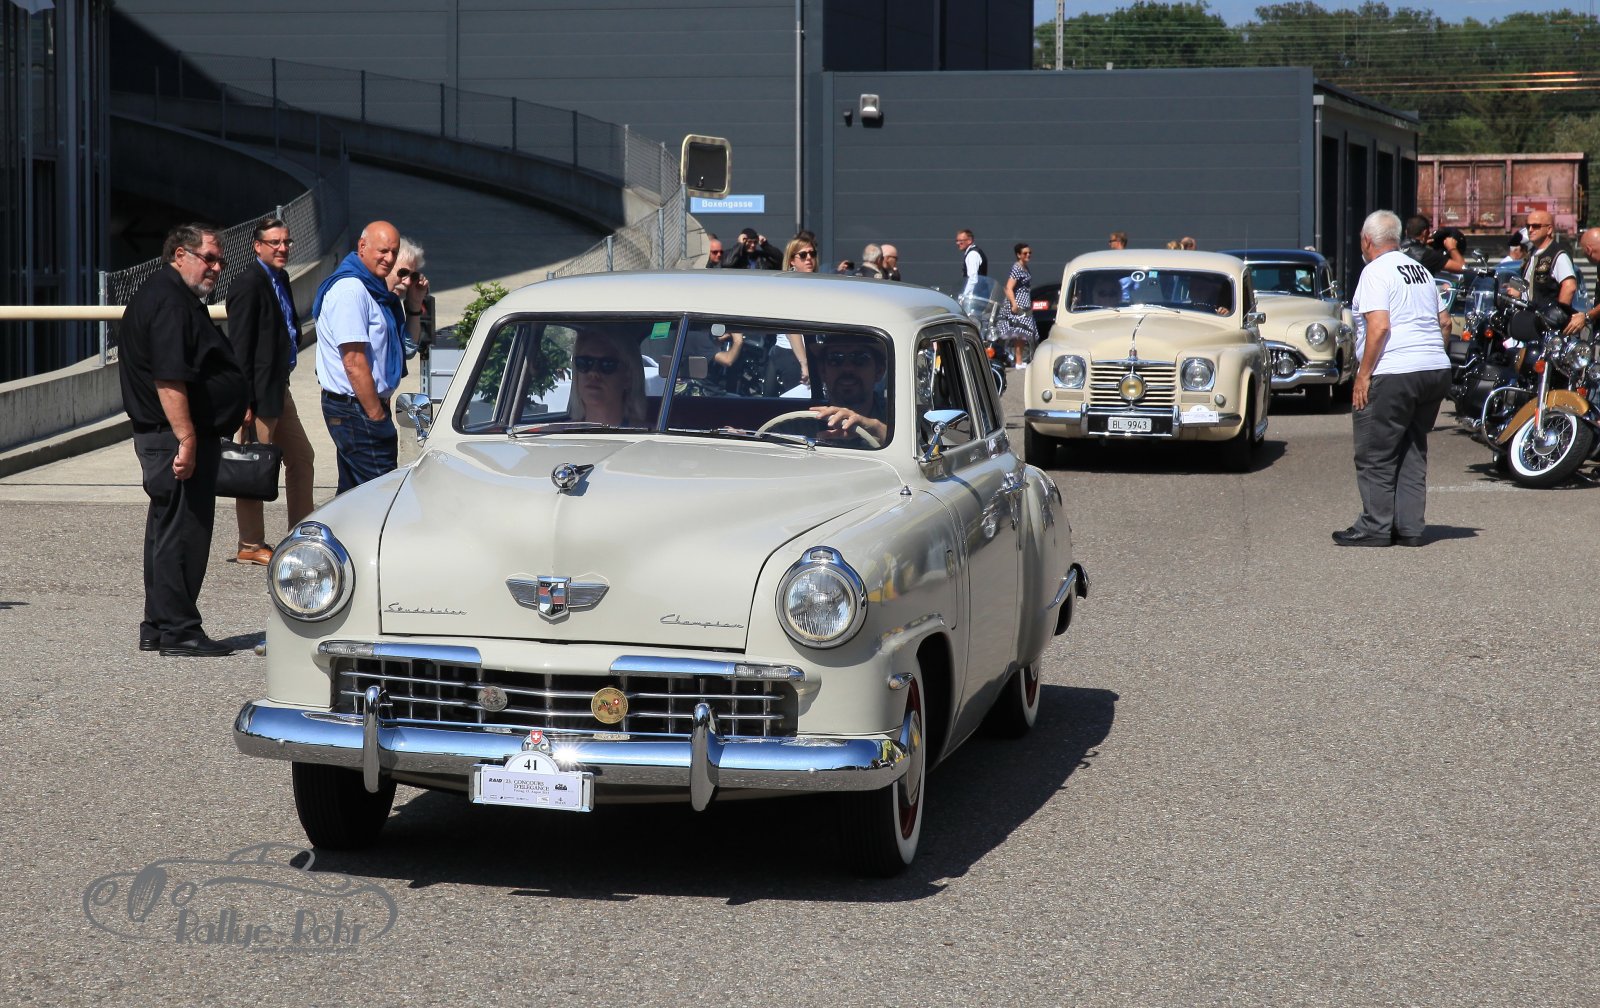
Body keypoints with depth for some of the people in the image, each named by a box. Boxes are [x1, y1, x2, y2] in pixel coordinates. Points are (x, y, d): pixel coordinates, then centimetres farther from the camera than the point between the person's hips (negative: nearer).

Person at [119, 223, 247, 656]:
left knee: (168, 531, 15)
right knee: (183, 531, -7)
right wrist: (186, 439, -27)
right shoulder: (169, 301, -15)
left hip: (165, 438, 11)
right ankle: (179, 631, -3)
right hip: (176, 437, -11)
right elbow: (169, 380, -24)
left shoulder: (168, 297, 20)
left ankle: (157, 628, 21)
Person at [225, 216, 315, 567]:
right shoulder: (248, 285, -16)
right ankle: (250, 547, 9)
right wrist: (244, 402, -21)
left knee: (301, 458, 16)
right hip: (259, 393, -10)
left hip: (279, 390, 10)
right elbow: (240, 349, -19)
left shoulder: (280, 279, 12)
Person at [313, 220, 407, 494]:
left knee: (353, 492, 14)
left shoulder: (371, 287, 15)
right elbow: (354, 362, -22)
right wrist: (376, 415, -20)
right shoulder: (350, 289, -17)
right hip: (356, 409, -11)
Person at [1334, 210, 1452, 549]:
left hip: (1393, 376, -8)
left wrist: (1363, 377, -15)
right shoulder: (1420, 270, 18)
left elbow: (1379, 326, -18)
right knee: (1412, 452, 13)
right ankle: (1410, 527, 12)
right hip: (1436, 369, 8)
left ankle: (1375, 527, 1)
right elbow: (1444, 321, 20)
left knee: (1376, 456, 0)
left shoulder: (1375, 272, -8)